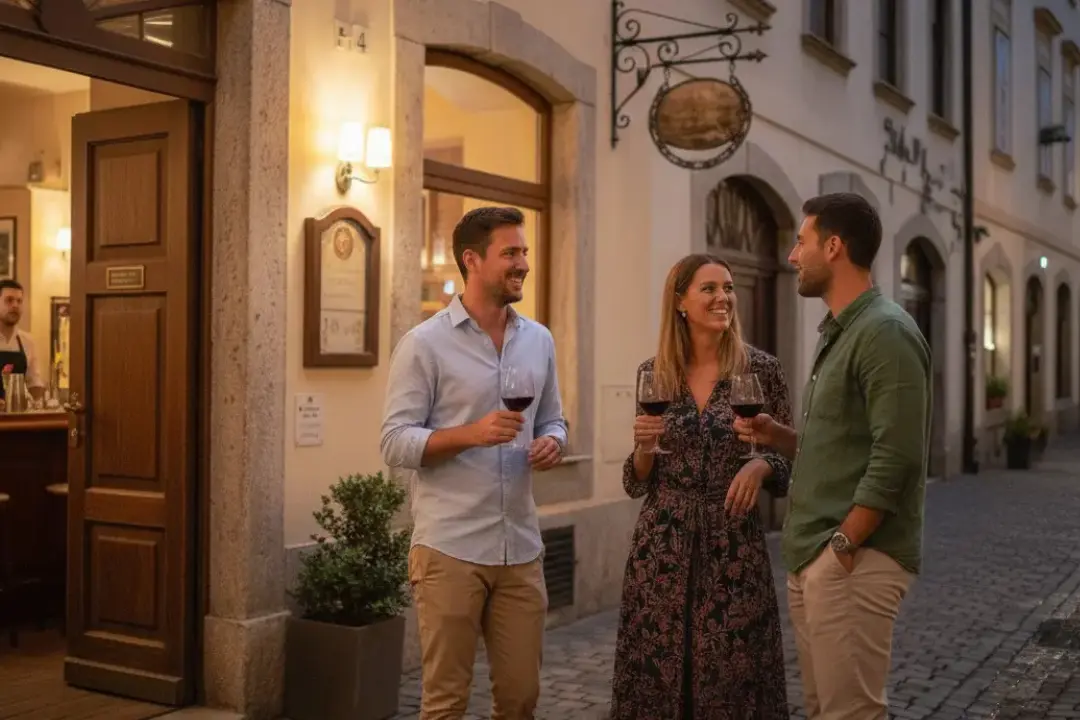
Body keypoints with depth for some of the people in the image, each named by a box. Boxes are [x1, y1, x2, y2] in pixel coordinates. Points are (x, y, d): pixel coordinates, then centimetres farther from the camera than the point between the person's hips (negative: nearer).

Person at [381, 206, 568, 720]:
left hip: (521, 548, 5)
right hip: (449, 549, -5)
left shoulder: (539, 341, 10)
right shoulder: (424, 344, -7)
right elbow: (396, 443, -9)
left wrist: (553, 444, -4)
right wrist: (470, 433, -24)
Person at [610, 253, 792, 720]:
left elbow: (789, 463, 4)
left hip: (734, 544, -1)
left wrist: (761, 465, -16)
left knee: (734, 678, 4)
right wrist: (643, 446, -12)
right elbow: (636, 483, 7)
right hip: (662, 545, 1)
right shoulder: (652, 374, 3)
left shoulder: (760, 369, -1)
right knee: (656, 675, 7)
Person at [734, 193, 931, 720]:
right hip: (812, 556, 10)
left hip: (854, 558, -10)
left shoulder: (885, 331, -13)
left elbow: (896, 457, -20)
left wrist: (842, 546, -18)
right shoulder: (836, 334, 18)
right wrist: (778, 436, 6)